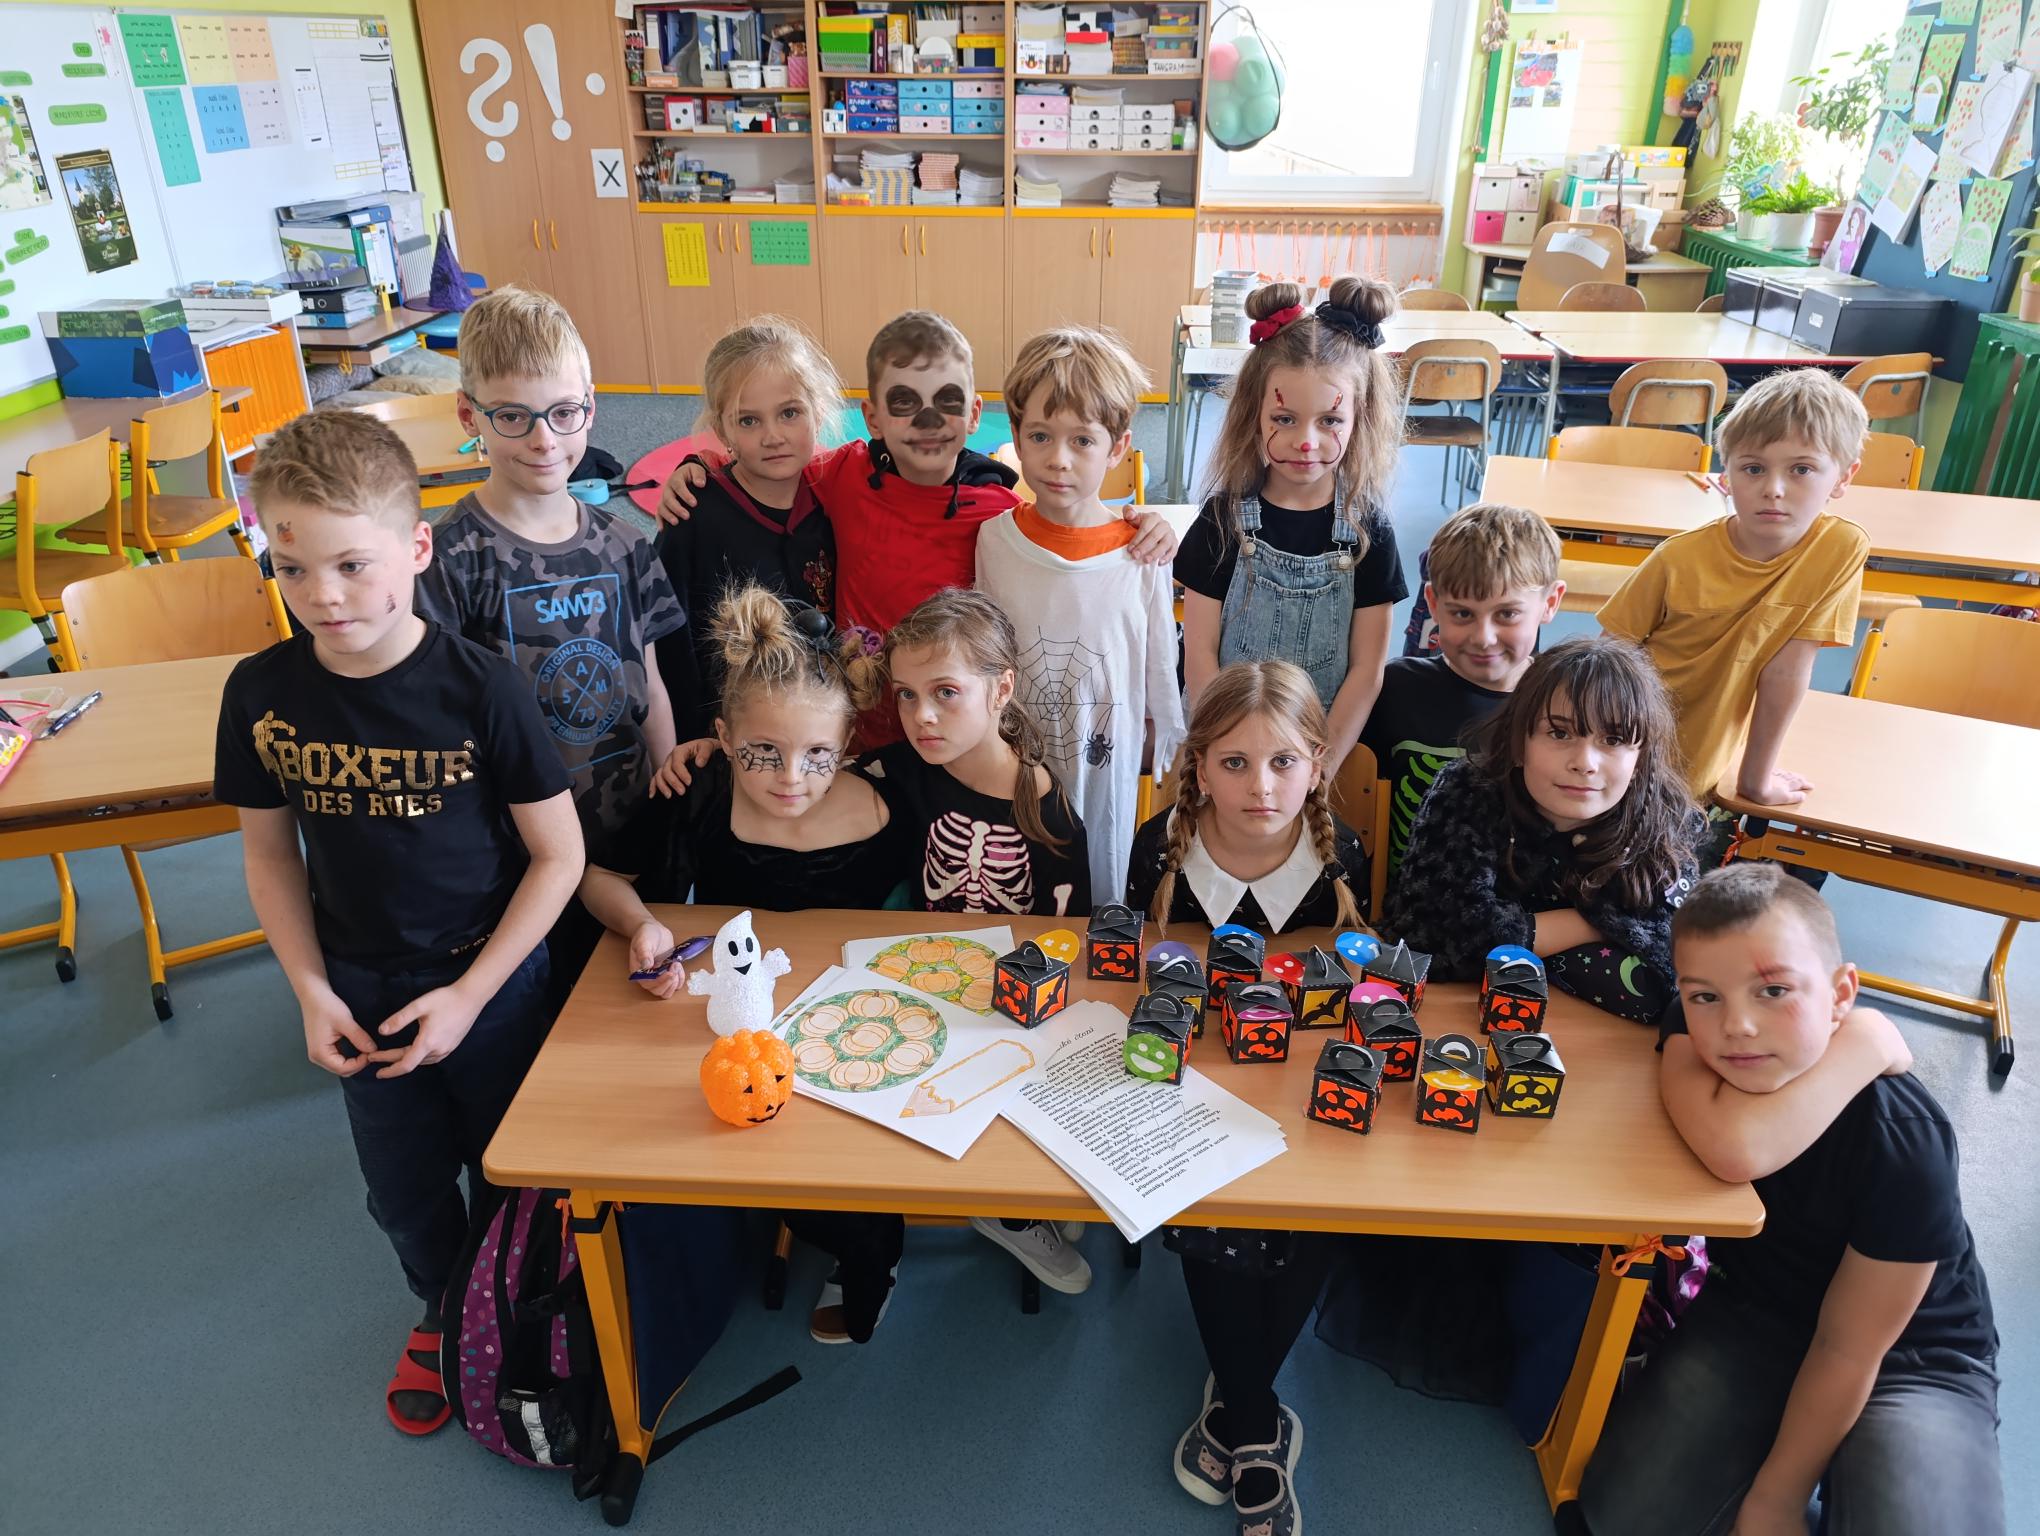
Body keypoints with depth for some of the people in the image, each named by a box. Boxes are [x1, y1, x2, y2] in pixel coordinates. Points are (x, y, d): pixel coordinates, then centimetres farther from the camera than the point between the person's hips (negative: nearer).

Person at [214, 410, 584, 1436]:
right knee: (405, 1188, 21)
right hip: (360, 993, 3)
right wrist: (312, 992, -6)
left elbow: (557, 854, -16)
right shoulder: (261, 694, -13)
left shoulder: (477, 686, -23)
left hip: (490, 983, -3)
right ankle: (443, 1311, 51)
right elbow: (270, 852, 2)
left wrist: (470, 994, -17)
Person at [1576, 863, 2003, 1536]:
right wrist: (1867, 1040, -34)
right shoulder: (1694, 1030, -21)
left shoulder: (1905, 1145, -29)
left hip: (1908, 1353, -3)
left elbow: (1848, 1352, -20)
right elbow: (1737, 1149, -44)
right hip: (1755, 1310, 3)